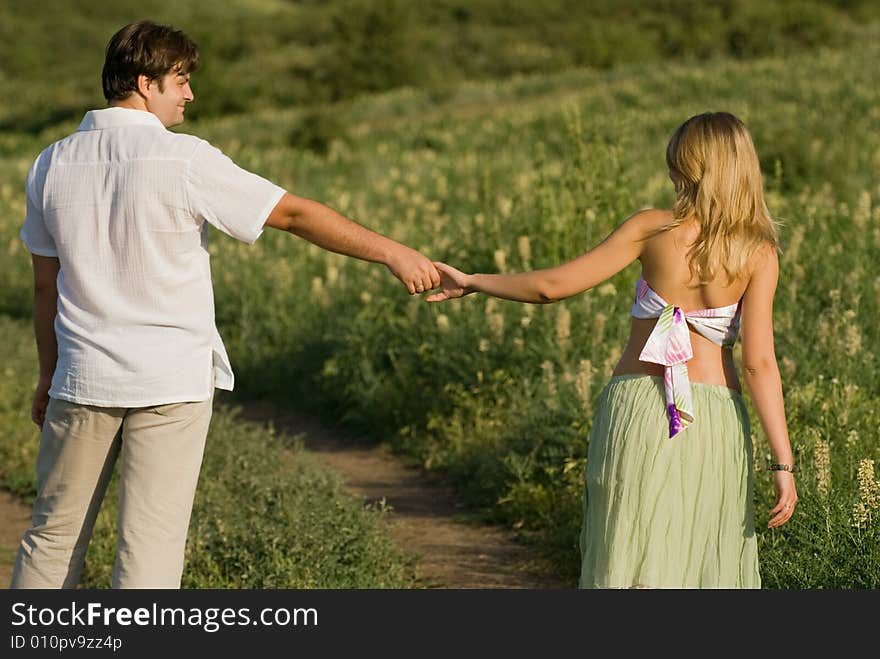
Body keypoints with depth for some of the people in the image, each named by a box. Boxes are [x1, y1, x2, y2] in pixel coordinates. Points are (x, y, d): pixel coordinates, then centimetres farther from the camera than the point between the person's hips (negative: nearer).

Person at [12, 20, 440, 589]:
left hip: (82, 378, 4)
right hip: (172, 380, -4)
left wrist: (49, 374, 21)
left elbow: (46, 286, 11)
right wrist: (392, 252, -6)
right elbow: (294, 214, -11)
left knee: (54, 532, 14)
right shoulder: (183, 160, -11)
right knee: (152, 541, 0)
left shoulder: (53, 165, 4)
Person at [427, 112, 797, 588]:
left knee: (629, 565, 5)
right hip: (713, 417, 0)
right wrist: (783, 463, -8)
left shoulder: (651, 227, 0)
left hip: (636, 407, 0)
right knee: (706, 568, 9)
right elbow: (759, 362, -9)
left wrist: (472, 282, 13)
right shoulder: (758, 254, -1)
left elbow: (553, 286, -1)